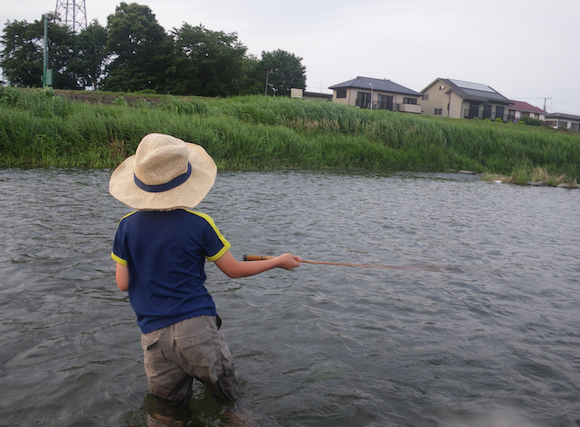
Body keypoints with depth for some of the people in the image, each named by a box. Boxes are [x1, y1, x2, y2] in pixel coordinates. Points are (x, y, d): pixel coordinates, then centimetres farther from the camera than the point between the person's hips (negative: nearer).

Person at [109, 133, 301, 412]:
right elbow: (234, 270, 2)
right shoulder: (198, 224, -7)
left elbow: (122, 283, 3)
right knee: (226, 400, 14)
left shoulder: (127, 227, 0)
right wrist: (278, 261, 15)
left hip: (154, 336, 3)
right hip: (197, 327, -2)